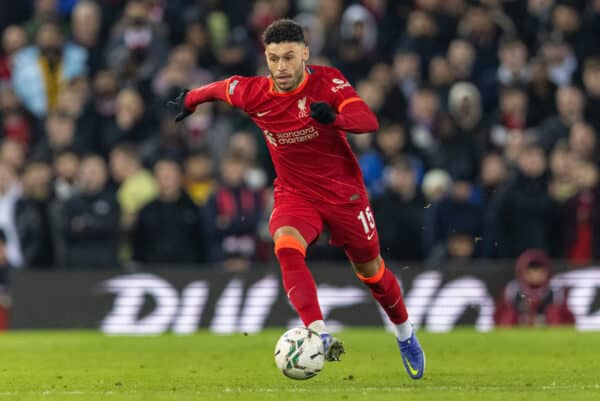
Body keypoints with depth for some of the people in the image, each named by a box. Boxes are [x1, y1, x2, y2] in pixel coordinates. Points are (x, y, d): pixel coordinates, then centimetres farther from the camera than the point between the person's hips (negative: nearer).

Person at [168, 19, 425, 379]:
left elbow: (369, 120, -31)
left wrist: (334, 118, -51)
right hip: (295, 194, 1)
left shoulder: (328, 82, -19)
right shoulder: (252, 93, -11)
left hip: (344, 191, -1)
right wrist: (189, 100, 29)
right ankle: (320, 335, -43)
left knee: (371, 271, 11)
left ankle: (405, 333, 41)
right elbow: (218, 89, 11)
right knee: (286, 247, -31)